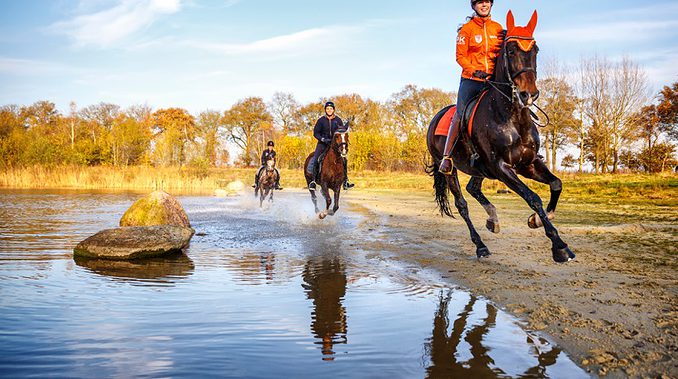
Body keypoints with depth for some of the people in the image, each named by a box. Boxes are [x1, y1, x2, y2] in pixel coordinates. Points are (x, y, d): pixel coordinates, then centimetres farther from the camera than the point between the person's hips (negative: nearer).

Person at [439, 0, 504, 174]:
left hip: (492, 79, 4)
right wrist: (475, 70, -17)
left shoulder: (498, 28, 13)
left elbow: (502, 53, 22)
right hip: (471, 79, -4)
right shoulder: (467, 28, 1)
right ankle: (446, 157, -3)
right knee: (460, 115, -7)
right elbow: (460, 56, -4)